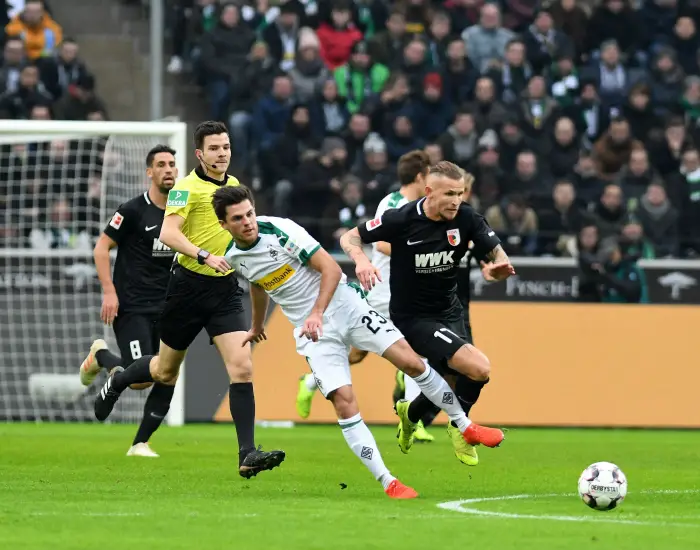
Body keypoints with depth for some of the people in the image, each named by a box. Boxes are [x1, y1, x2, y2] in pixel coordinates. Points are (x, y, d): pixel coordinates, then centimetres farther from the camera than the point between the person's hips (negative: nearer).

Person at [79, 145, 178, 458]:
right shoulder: (133, 210, -8)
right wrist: (109, 292, -13)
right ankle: (100, 355, 15)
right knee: (140, 379, -16)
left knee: (168, 379, -4)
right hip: (131, 310, -6)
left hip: (166, 311, 6)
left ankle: (140, 444, 9)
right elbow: (101, 248, -5)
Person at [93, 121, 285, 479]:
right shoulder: (187, 187, -12)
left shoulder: (234, 184, 9)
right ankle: (117, 381, 46)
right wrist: (204, 256, -35)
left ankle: (247, 455, -17)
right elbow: (168, 234, -25)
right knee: (165, 371, 13)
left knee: (242, 368, -13)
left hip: (225, 289, 4)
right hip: (189, 285, -4)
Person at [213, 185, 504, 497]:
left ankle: (465, 426, 8)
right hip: (313, 331, 3)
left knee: (411, 362, -12)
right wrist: (257, 325, 38)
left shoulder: (281, 230, -16)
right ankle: (388, 483, -14)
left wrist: (317, 313, -27)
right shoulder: (233, 258, -1)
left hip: (344, 304, -3)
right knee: (343, 401, -15)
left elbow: (331, 268, -16)